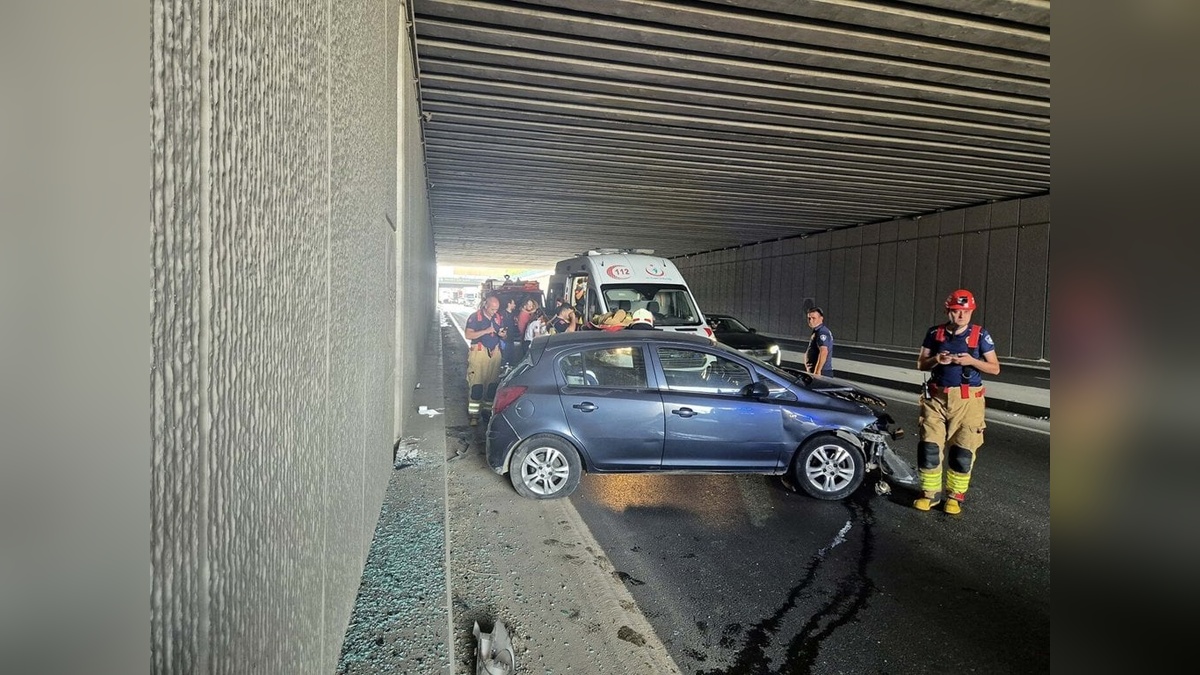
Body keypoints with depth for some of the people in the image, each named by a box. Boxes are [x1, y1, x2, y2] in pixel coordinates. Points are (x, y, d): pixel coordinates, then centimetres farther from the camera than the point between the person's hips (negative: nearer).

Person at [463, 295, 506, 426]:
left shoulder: (498, 318, 12)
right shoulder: (475, 317, -3)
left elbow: (502, 336, 21)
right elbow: (468, 334, -11)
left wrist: (502, 334, -4)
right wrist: (485, 331, -18)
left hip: (495, 353, 5)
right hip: (479, 352, -5)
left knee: (493, 383, 6)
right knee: (476, 384, -7)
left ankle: (488, 409, 18)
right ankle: (473, 414, -5)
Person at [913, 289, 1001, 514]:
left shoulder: (980, 335, -2)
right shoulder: (935, 333, 4)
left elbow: (995, 368, 1)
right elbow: (920, 364, 9)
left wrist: (972, 361, -16)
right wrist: (936, 360, -12)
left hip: (967, 400, -2)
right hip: (936, 397, 2)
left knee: (962, 450, 0)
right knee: (929, 446, -1)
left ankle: (954, 496, 16)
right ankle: (930, 493, 13)